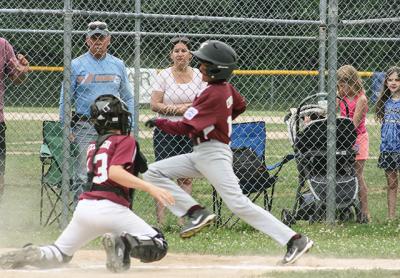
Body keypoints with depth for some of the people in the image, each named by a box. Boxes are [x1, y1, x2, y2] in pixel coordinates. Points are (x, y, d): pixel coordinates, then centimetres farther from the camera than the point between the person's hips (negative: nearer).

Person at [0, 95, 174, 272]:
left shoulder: (93, 146, 22)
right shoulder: (126, 141, 3)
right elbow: (115, 172, -12)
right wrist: (150, 188, -18)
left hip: (84, 206, 6)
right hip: (110, 209, -6)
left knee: (59, 254, 21)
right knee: (159, 246, -2)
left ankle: (28, 255, -9)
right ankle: (124, 243, -29)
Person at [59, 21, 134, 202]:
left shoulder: (118, 65, 12)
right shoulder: (77, 65, 3)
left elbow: (128, 99, 16)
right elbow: (65, 100, 3)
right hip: (84, 128, -3)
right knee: (82, 179, -6)